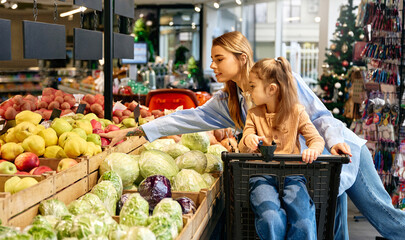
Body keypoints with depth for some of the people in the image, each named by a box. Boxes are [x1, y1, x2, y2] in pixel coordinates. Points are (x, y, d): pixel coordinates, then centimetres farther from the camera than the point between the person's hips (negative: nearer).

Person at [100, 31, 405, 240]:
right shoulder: (227, 101, 1)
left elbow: (319, 115, -11)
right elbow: (188, 118, -4)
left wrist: (334, 141, -28)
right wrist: (129, 132, -9)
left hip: (342, 147, -4)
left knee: (380, 210, 2)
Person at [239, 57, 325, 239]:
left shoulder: (296, 111, 6)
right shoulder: (254, 114, 11)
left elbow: (316, 138, 2)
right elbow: (243, 149, 5)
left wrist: (313, 149, -24)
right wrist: (248, 140, -21)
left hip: (291, 172, 0)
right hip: (262, 174, 1)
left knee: (303, 221, -25)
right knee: (270, 219, -28)